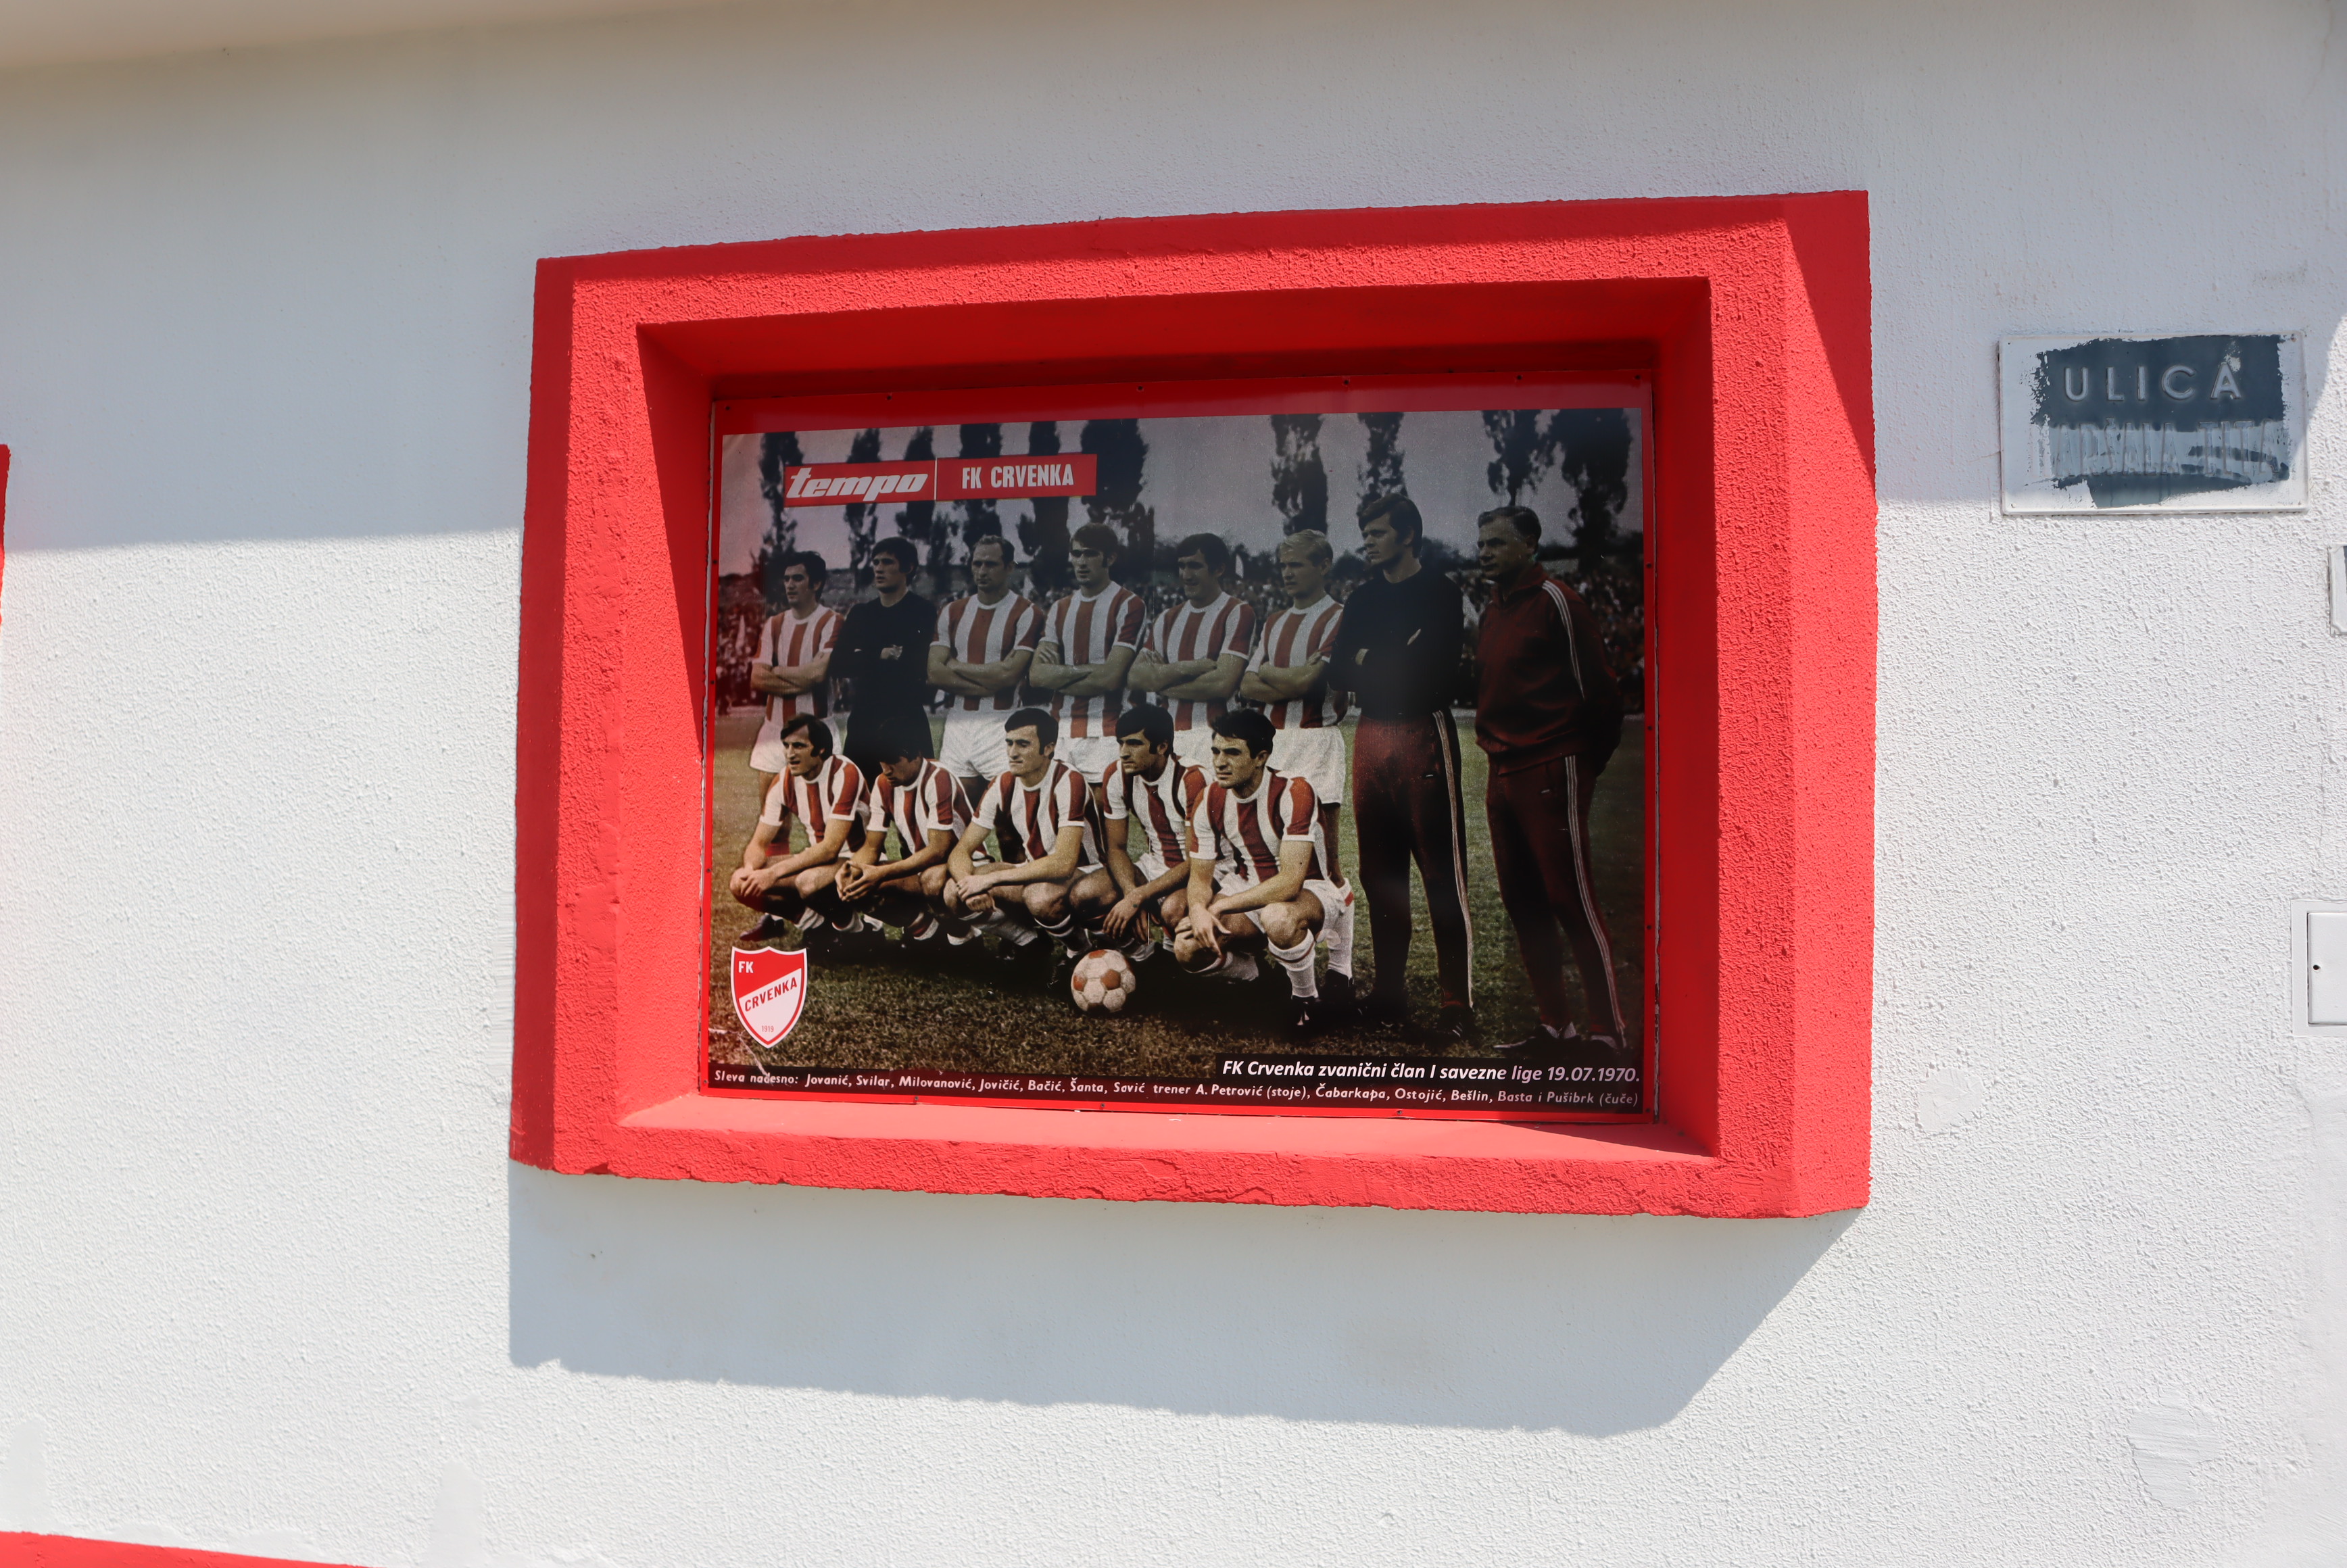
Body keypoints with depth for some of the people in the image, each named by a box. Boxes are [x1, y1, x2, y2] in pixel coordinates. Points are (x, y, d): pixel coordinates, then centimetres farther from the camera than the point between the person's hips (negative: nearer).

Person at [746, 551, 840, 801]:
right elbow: (757, 678, 2)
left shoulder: (831, 622, -3)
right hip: (775, 727, 5)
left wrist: (777, 671, -2)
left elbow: (820, 672, -17)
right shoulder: (774, 625, 12)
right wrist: (803, 681, -10)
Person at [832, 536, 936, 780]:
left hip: (906, 719, -4)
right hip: (863, 719, 5)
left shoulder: (923, 612, 0)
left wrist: (864, 661, -4)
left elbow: (920, 666, -12)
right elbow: (838, 663, 4)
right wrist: (880, 656, -10)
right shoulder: (860, 614, 15)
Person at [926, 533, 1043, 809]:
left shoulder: (1026, 613, -1)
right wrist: (990, 683, -8)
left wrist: (956, 666, -1)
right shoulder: (952, 612, 13)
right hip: (956, 726, 5)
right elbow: (934, 673, 2)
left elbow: (1010, 673, -12)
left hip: (1001, 727, -4)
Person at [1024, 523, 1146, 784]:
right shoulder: (1060, 609, 16)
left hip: (1105, 733, -5)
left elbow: (1111, 677, -13)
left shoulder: (1128, 605, -3)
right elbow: (1036, 675, 5)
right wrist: (1085, 670, -7)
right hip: (1061, 731, 5)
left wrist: (1058, 675, -2)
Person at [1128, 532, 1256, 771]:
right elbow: (1135, 677, 4)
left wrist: (1161, 681, -2)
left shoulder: (1238, 613, 1)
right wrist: (1193, 666, -9)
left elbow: (1223, 683, -12)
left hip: (1212, 739, -5)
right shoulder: (1168, 618, 18)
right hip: (1166, 736, 5)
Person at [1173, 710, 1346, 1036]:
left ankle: (1307, 995, -9)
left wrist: (1220, 906, -27)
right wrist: (1198, 910, -28)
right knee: (1188, 949, -21)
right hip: (1246, 891, 5)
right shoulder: (1208, 801, -7)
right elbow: (1200, 877, -3)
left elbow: (1290, 882, -30)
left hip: (1307, 891, -5)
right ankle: (1258, 976, 12)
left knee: (1277, 918, -42)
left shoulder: (1294, 793, -24)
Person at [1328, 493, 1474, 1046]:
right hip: (1371, 737, 6)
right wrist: (1398, 664, -8)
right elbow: (1338, 674, 8)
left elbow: (1432, 669, -14)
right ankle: (1390, 994, 20)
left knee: (1442, 874, -7)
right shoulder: (1362, 599, 17)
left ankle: (1458, 1006, -2)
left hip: (1423, 735, -6)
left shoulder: (1439, 593, -1)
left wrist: (1370, 661, -1)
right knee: (1379, 873, 9)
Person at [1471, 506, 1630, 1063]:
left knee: (1572, 901, -7)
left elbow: (1596, 688, -10)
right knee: (1523, 904, 10)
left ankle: (1610, 1034, 0)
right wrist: (1493, 745, 16)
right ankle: (1555, 1026, 19)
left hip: (1551, 773, -9)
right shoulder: (1492, 611, 17)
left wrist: (1587, 761, -4)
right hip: (1503, 775, 9)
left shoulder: (1555, 601, -9)